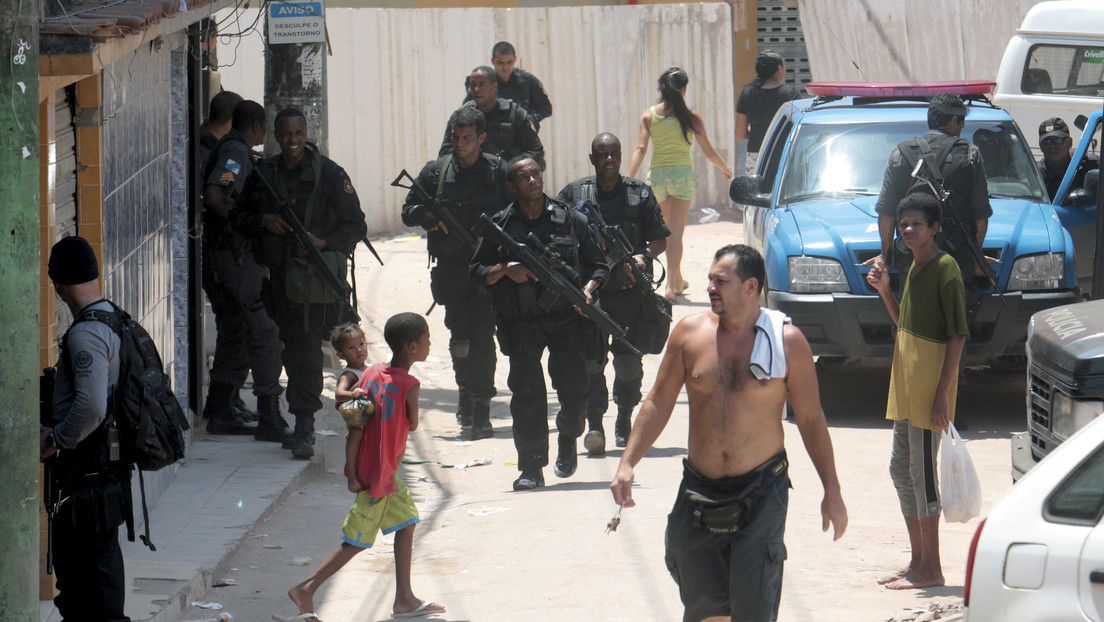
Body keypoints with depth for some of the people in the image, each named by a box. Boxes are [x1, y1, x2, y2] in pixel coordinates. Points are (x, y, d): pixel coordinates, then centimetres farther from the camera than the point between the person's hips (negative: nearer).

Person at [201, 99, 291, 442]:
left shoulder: (232, 149, 17)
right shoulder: (236, 151, -13)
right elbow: (214, 196, -27)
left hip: (222, 259, 10)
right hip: (236, 256, -10)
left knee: (233, 336, 15)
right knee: (264, 334, -7)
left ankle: (219, 413, 18)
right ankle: (270, 420, -7)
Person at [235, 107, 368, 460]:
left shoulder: (328, 173, -2)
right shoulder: (263, 174, 9)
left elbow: (355, 225, 0)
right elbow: (240, 218, 17)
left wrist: (324, 243, -16)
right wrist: (263, 221, -4)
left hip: (316, 275, -5)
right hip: (277, 274, 5)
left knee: (307, 349, -12)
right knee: (291, 348, 10)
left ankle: (304, 429, -14)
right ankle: (303, 424, 21)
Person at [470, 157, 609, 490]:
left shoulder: (569, 219, 5)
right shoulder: (500, 225, 5)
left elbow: (597, 264, 10)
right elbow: (477, 271, 8)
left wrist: (588, 290, -10)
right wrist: (504, 270, -12)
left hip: (565, 317, 0)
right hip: (521, 322, 0)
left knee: (574, 389, -7)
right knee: (526, 392, -10)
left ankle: (568, 439, 25)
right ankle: (531, 468, -4)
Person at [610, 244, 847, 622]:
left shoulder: (787, 341, -3)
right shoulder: (690, 332, 2)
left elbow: (811, 420, 2)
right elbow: (659, 403, 9)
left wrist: (832, 493, 3)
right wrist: (627, 463, 0)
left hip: (761, 493, -3)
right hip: (700, 492, 3)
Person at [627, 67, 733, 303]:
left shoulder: (649, 116, 1)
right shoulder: (690, 117, -3)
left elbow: (640, 149, -8)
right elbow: (708, 151, 3)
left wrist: (629, 179, -12)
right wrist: (725, 168, 21)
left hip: (657, 174, 2)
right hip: (682, 172, -2)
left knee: (670, 230, 20)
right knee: (676, 231, -1)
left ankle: (678, 281, 32)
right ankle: (672, 285, -10)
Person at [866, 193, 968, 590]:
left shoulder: (945, 268, -13)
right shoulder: (915, 267, 14)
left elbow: (958, 334, -16)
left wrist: (943, 392, -21)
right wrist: (885, 291, 8)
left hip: (930, 386, -10)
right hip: (905, 384, 10)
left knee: (922, 469, -7)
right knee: (901, 469, 13)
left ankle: (931, 569, -2)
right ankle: (918, 561, 21)